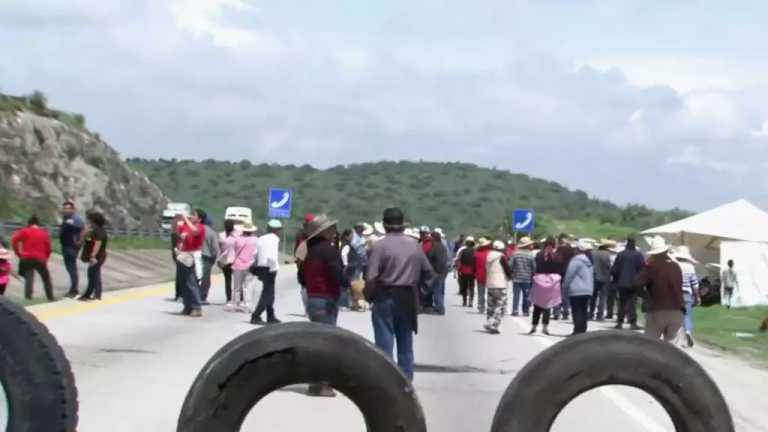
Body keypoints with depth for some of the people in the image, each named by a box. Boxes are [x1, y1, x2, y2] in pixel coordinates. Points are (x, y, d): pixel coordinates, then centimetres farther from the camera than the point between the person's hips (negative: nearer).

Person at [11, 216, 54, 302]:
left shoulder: (24, 231, 4)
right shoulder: (44, 233, 10)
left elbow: (14, 240, -6)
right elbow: (48, 249, 7)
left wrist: (19, 253, 2)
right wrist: (45, 259, 18)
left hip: (26, 259, -1)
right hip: (40, 259, 1)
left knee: (28, 278, -3)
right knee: (46, 278, 16)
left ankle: (28, 297, -18)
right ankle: (50, 298, 19)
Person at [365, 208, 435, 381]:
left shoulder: (380, 245, -11)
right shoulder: (414, 245, 4)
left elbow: (371, 277, -16)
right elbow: (428, 272, 9)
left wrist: (368, 296, -2)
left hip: (385, 297, -4)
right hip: (408, 298, 4)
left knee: (384, 343, 0)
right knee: (406, 344, 13)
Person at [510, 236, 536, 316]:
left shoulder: (515, 254, -3)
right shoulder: (531, 255, -7)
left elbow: (510, 265, -4)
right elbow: (534, 267, -5)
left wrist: (512, 274, 12)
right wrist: (533, 276, 12)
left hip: (516, 278, 1)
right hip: (527, 279, -1)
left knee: (516, 295, 2)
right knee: (526, 295, 9)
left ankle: (515, 310, -7)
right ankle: (525, 311, 11)